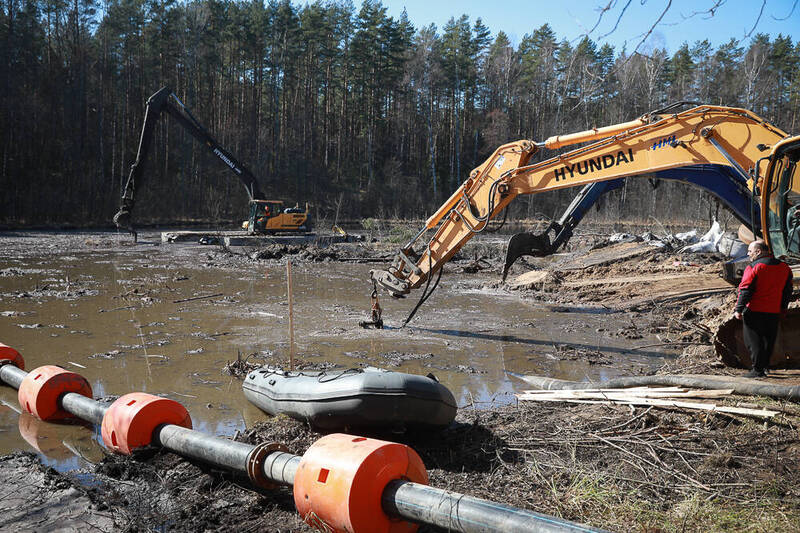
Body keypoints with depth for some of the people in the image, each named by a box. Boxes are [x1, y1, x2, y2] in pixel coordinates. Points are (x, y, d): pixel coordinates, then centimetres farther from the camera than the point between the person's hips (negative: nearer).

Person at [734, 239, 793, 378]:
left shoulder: (753, 267, -13)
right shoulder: (784, 267, 7)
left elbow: (745, 290, -17)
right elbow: (787, 290, 16)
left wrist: (738, 309, -14)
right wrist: (783, 308, 25)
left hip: (754, 311, -6)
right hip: (774, 313, 6)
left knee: (753, 341, 1)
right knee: (769, 340, 19)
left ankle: (758, 370, -1)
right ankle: (765, 366, 28)